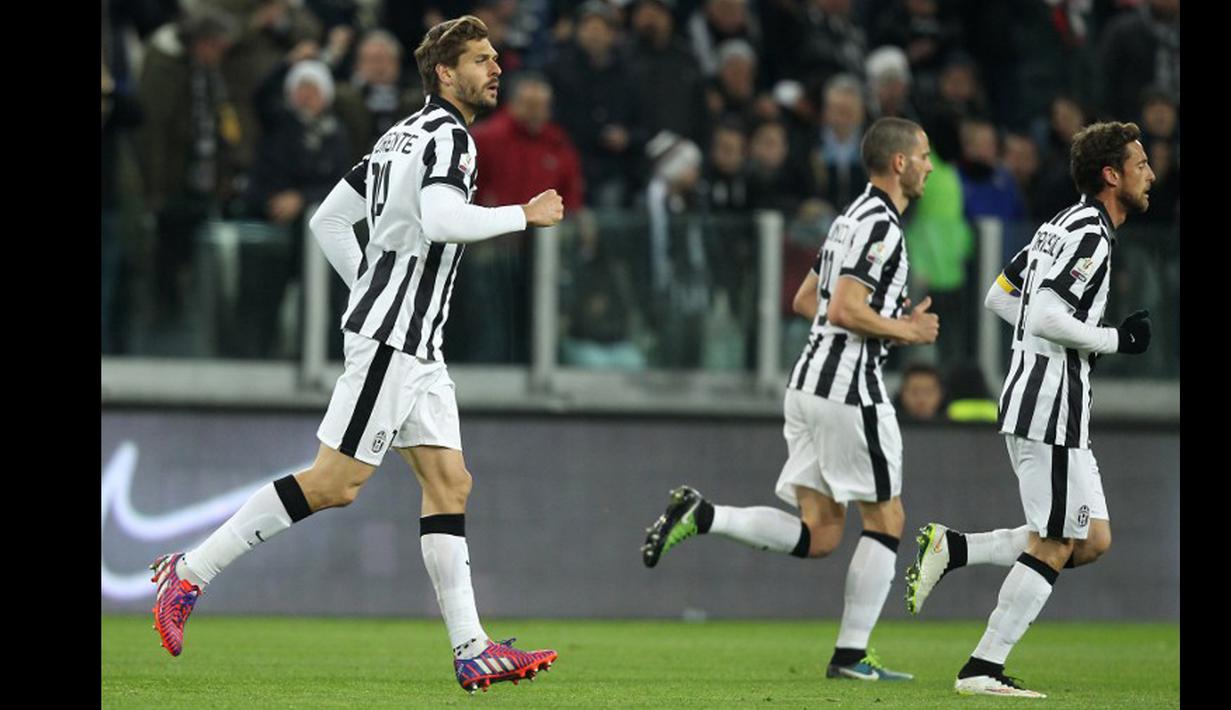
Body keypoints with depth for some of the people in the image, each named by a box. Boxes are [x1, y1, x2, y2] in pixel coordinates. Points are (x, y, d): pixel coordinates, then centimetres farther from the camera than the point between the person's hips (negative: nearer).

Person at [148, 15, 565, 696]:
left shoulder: (404, 134, 17)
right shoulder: (448, 136, -11)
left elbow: (328, 220, 20)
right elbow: (442, 218, -30)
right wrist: (523, 215, -18)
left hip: (415, 344, 10)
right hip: (392, 336, -10)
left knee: (449, 483, 4)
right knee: (334, 482, -10)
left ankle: (472, 651, -1)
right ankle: (190, 571, -4)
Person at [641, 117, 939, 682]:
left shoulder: (853, 217, 18)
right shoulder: (879, 224, -13)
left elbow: (805, 300, 24)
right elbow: (845, 311, -22)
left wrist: (895, 323, 20)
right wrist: (906, 331, -8)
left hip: (810, 382, 9)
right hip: (849, 386, -9)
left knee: (817, 536, 5)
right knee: (886, 520, 3)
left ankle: (701, 515, -8)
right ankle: (851, 654, 4)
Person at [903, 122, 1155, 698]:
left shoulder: (1064, 225, 16)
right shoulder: (1090, 234, -15)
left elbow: (999, 296, 21)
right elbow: (1045, 319, -24)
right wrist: (1116, 340, -13)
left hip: (1032, 394, 10)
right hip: (1052, 403, -10)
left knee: (1092, 540, 10)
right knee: (1054, 543, -4)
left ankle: (951, 548, 9)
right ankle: (983, 670, -2)